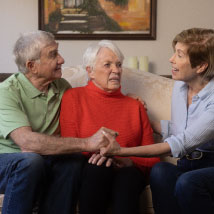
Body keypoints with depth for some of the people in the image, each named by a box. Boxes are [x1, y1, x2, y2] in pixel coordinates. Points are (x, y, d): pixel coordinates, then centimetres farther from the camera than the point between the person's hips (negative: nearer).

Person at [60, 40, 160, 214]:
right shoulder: (73, 97, 12)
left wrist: (128, 161, -10)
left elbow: (152, 157, 13)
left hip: (128, 174, 1)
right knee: (99, 167, -36)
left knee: (129, 175, -35)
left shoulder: (135, 106, 19)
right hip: (88, 173, -1)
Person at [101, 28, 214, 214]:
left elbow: (182, 143, -25)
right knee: (160, 171, -28)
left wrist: (121, 151, -29)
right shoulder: (180, 86, 6)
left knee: (187, 182, -36)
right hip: (189, 164, 5)